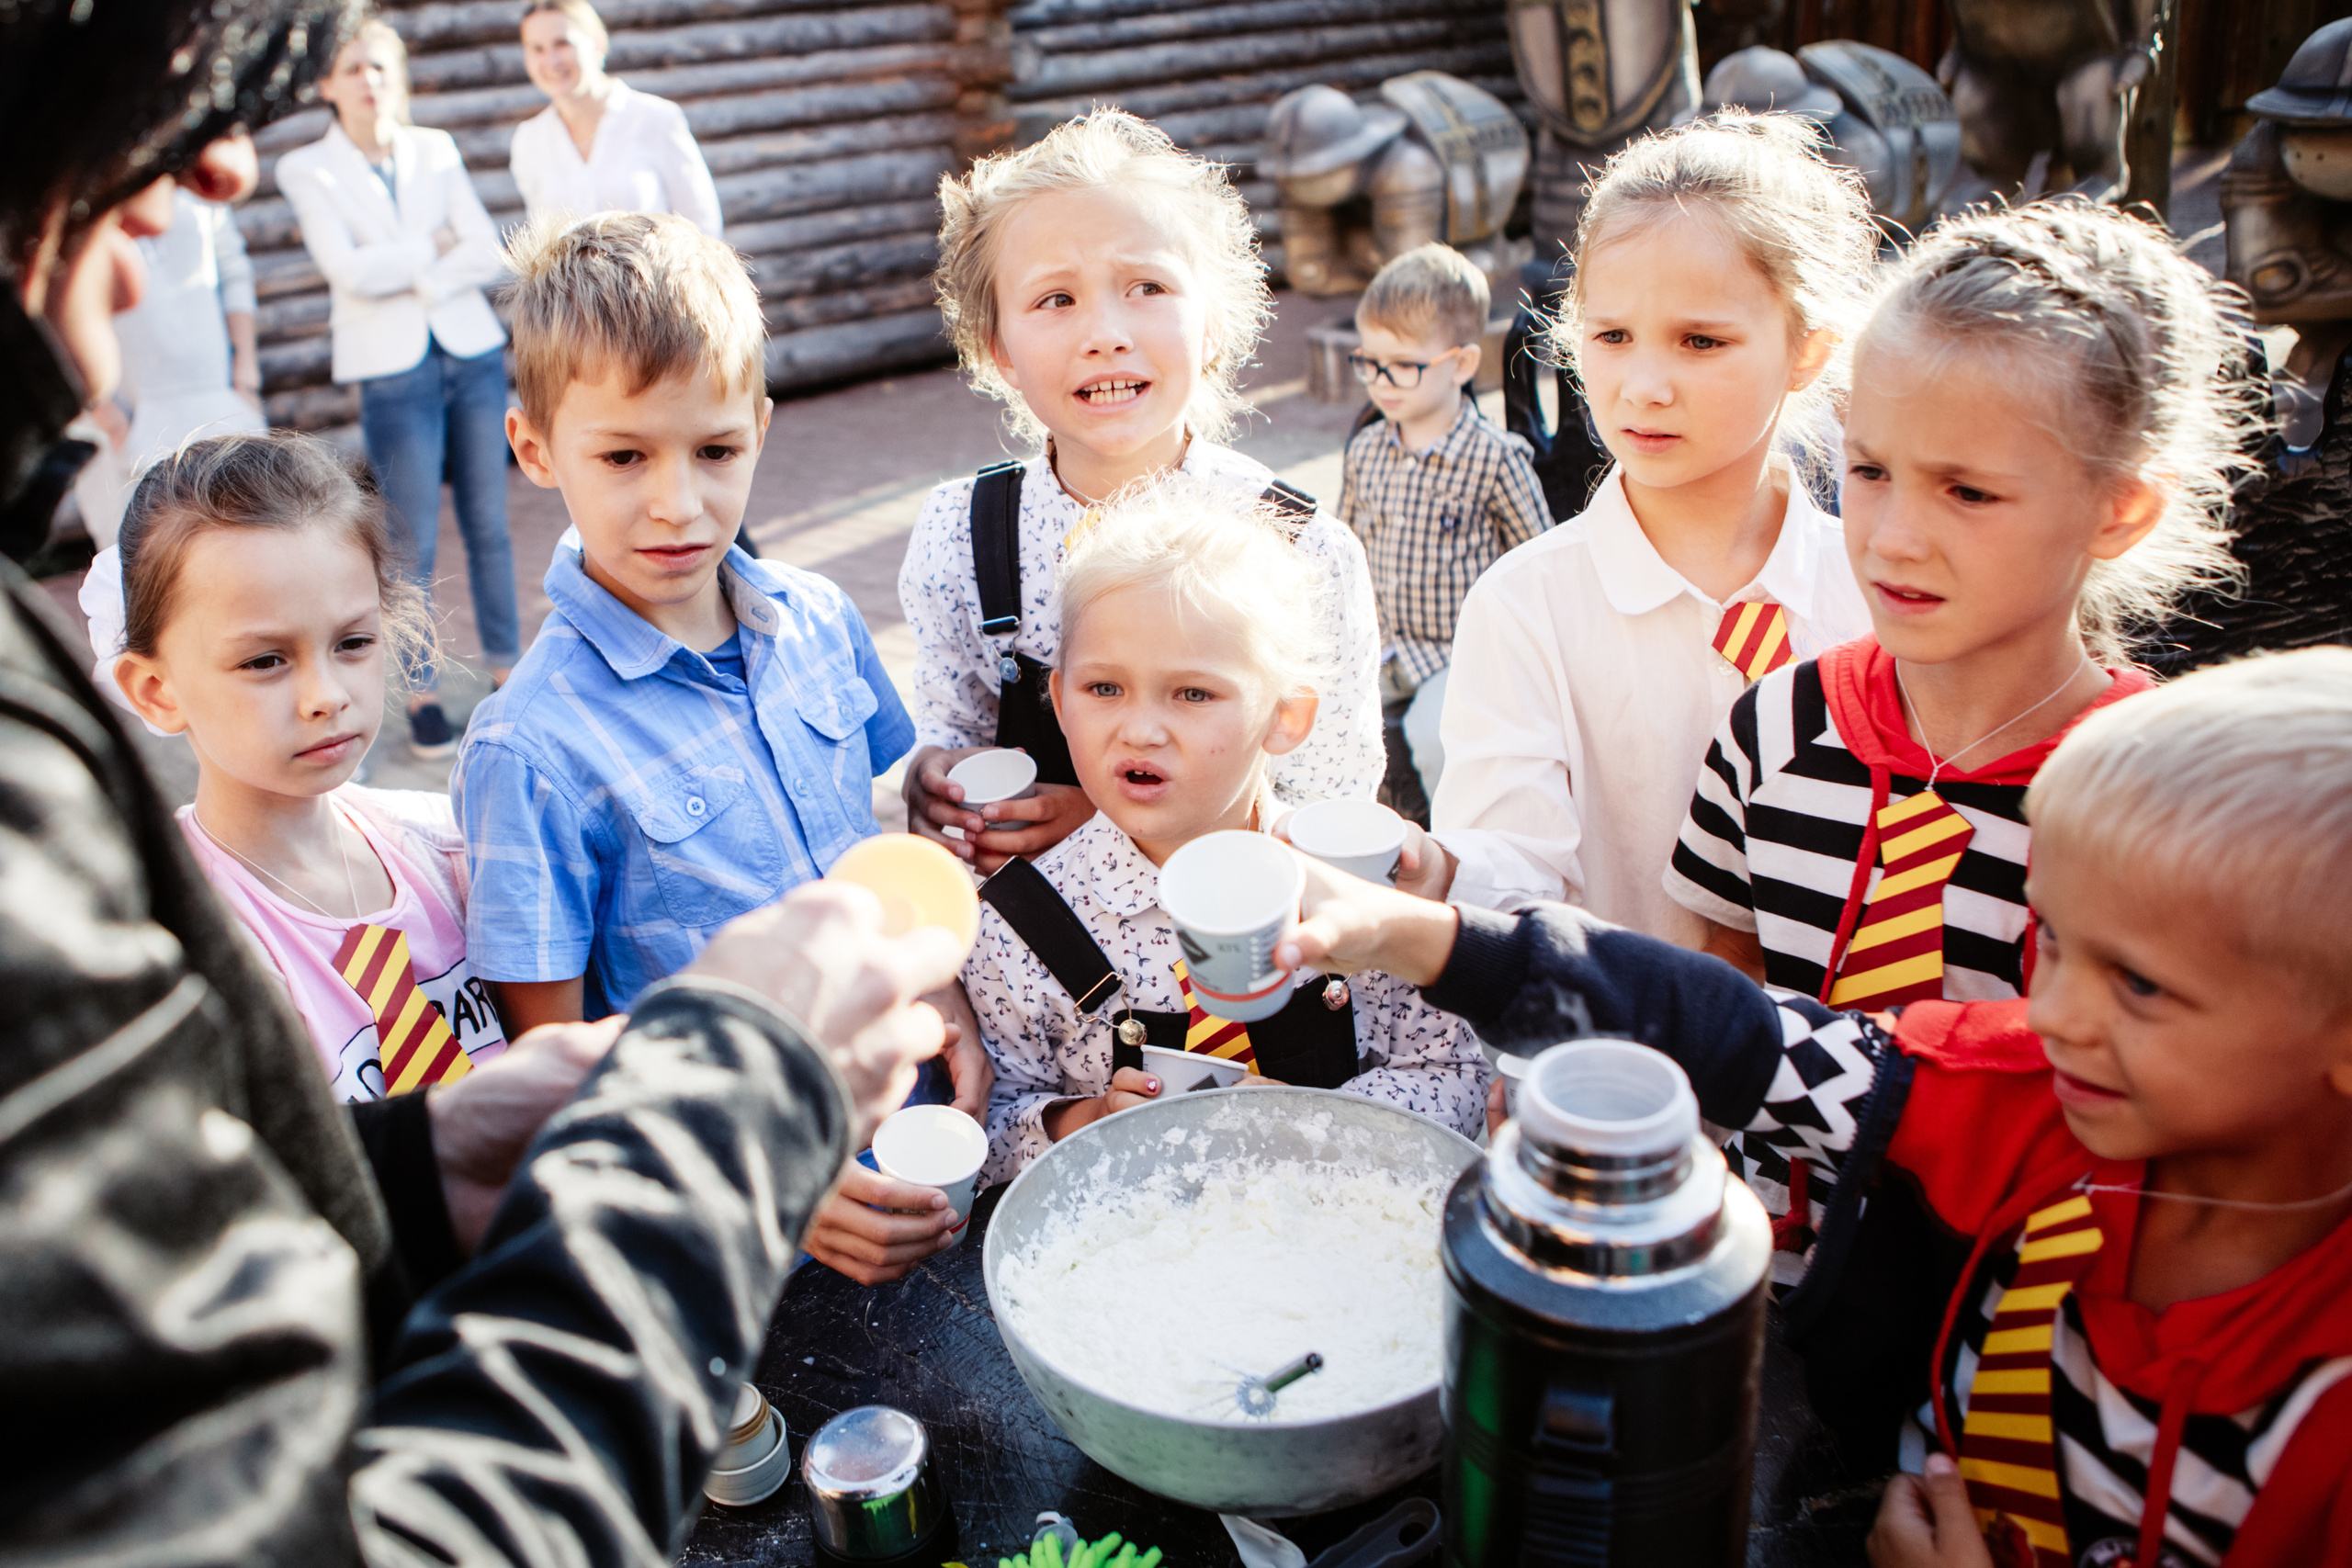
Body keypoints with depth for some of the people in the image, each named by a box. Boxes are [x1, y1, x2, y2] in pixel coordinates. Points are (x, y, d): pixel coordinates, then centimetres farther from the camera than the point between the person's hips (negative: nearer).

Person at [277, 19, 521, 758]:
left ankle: (506, 664, 21)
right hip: (393, 370, -3)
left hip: (473, 352, 3)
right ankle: (423, 691, 13)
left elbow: (488, 255, -3)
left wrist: (408, 278, -12)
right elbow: (352, 271, -13)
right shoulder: (307, 169, -1)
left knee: (489, 524, 8)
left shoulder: (436, 150, 7)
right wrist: (434, 245, -6)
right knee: (414, 543, 1)